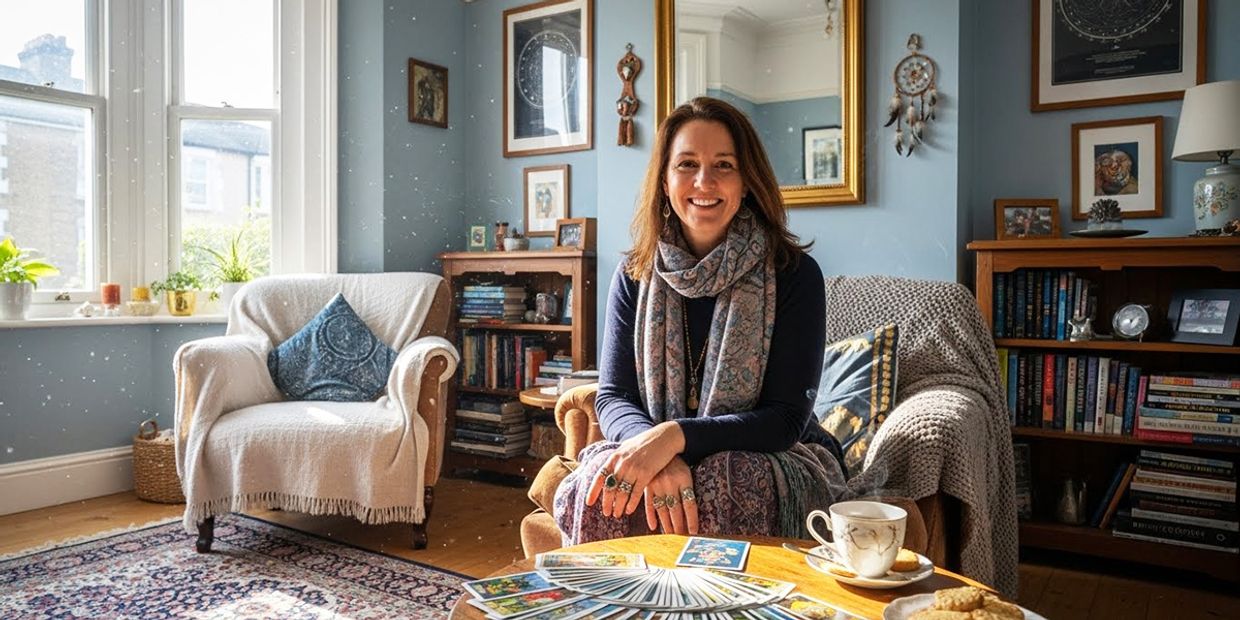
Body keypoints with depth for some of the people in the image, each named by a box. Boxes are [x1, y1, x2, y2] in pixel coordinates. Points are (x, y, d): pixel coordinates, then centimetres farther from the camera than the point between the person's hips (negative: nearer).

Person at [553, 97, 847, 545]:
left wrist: (676, 436, -30)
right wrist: (656, 453, -28)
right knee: (598, 480, -30)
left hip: (773, 463, -1)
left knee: (712, 486, -35)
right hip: (653, 454, 2)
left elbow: (786, 419, -13)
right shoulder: (636, 275, 2)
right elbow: (613, 397, -4)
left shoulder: (794, 274, -9)